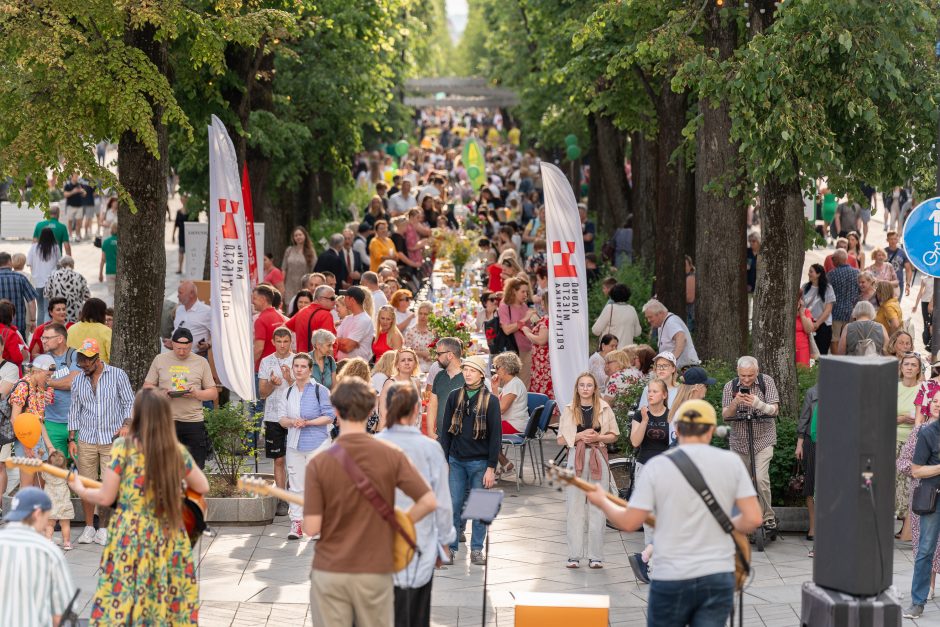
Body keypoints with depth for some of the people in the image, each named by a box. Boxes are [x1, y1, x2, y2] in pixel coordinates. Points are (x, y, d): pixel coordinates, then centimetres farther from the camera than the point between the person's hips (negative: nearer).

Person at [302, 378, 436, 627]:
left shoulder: (319, 463, -9)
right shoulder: (391, 455, -5)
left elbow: (311, 528, -11)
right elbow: (429, 502, -8)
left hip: (330, 572, -1)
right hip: (375, 572, 1)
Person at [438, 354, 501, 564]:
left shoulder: (490, 401, -3)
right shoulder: (454, 397, 5)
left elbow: (496, 435, -3)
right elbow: (445, 430, 8)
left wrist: (491, 468, -8)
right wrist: (443, 461, 1)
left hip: (480, 462, -2)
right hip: (457, 460, 2)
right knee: (454, 505, 0)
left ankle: (477, 550, 13)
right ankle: (450, 548, 9)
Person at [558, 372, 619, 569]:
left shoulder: (604, 409, 5)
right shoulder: (569, 410, 5)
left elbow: (613, 436, 8)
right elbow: (561, 439, 4)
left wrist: (597, 437, -10)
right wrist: (580, 436, -12)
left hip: (598, 458, 0)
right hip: (576, 458, 0)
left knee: (597, 507, 0)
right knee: (574, 506, -1)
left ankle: (596, 556, 5)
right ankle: (574, 555, 4)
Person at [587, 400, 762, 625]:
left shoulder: (658, 465, -4)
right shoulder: (731, 462, 1)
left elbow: (629, 522, -2)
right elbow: (753, 519, -3)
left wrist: (602, 501, 17)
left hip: (671, 578, -1)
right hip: (719, 576, 1)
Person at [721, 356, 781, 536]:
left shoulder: (766, 382, -6)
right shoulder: (730, 387, -2)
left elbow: (775, 410, -12)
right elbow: (725, 415, -5)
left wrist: (758, 404, -31)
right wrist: (735, 403, -26)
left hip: (763, 439, -3)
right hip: (739, 441, 3)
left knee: (760, 478, -18)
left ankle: (768, 519, -8)